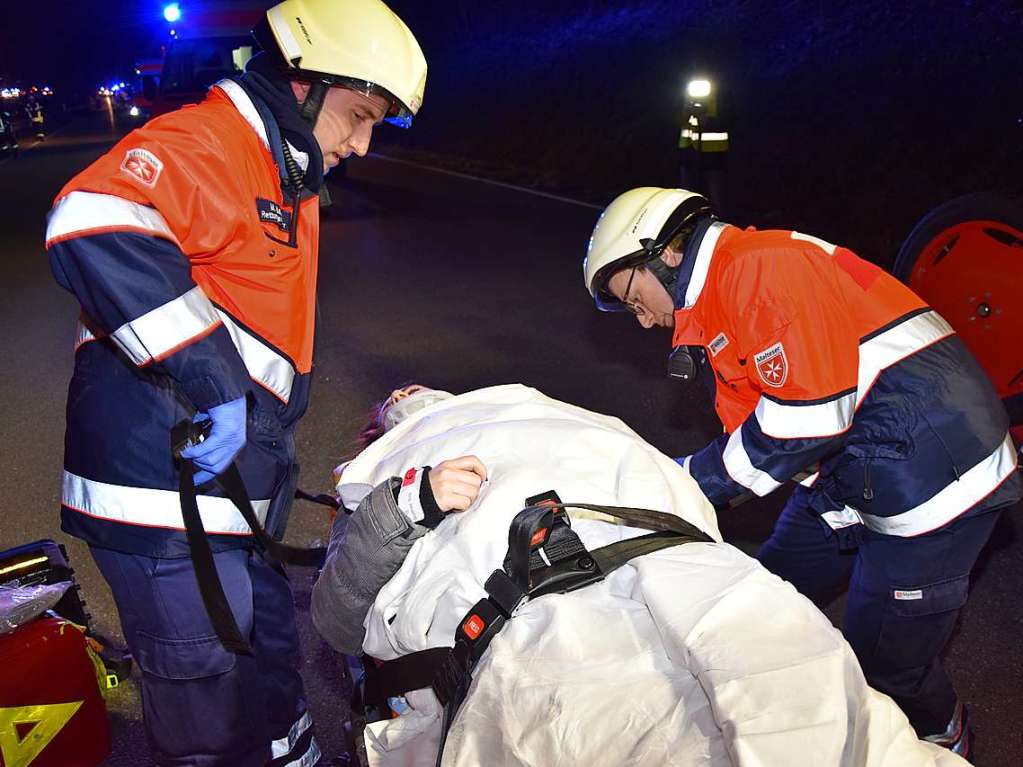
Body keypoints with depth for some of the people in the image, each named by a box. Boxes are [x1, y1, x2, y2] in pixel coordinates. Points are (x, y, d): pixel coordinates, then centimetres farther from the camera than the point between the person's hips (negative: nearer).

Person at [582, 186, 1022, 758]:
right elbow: (747, 438, 9)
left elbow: (809, 416, -24)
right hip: (854, 476, 10)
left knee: (884, 663, 2)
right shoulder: (714, 314, 13)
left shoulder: (759, 266, -18)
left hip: (935, 470, -10)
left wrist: (694, 480, -14)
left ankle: (942, 742, 33)